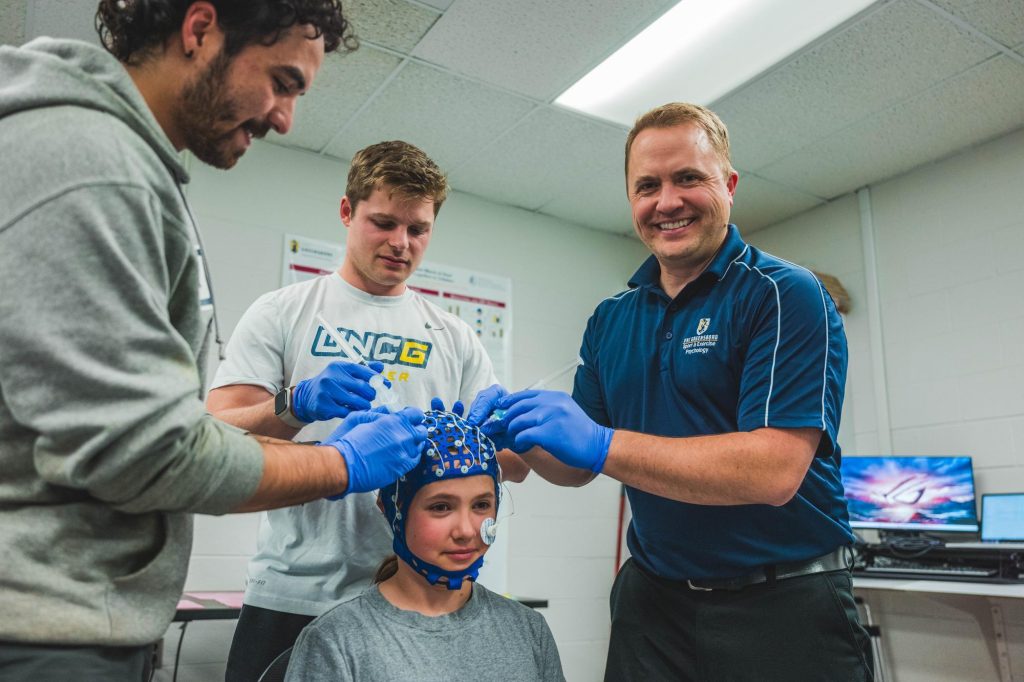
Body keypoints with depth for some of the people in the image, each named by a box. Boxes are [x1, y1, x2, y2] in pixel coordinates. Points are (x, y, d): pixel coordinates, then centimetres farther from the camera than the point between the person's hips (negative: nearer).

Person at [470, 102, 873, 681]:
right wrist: (522, 433, -13)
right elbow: (577, 468, 8)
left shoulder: (786, 296, -12)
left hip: (784, 609, -4)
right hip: (653, 602, 5)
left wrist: (602, 444, -28)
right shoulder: (610, 318, 5)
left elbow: (775, 471, -23)